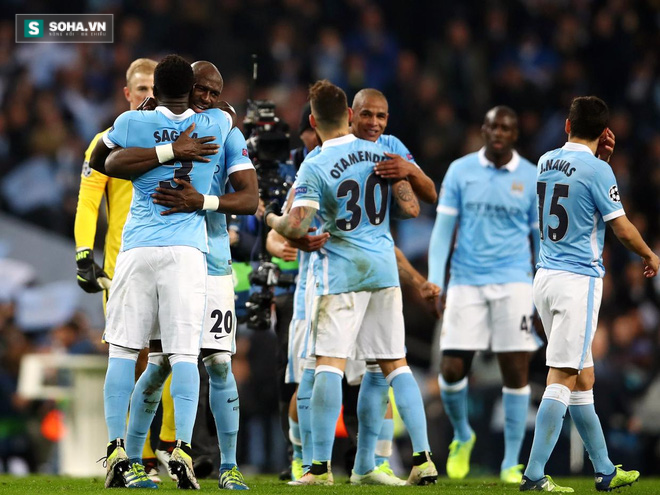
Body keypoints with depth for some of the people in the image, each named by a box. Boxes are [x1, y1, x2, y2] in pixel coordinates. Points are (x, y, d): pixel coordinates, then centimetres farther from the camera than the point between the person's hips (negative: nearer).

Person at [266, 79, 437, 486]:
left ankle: (321, 465, -8)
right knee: (395, 364, 9)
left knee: (330, 364, -4)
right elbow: (411, 208, 3)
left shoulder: (314, 168, -10)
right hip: (384, 268, 5)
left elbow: (297, 227, -16)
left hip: (342, 271, -5)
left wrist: (270, 218, 5)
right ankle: (423, 458, 4)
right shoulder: (381, 154, 4)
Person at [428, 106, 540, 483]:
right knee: (452, 370, -5)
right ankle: (462, 437, 24)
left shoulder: (532, 179, 4)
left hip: (513, 283, 0)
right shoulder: (460, 171, 5)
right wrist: (434, 281, -5)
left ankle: (511, 463, 3)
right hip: (466, 282, 0)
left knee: (516, 371, -6)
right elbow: (443, 228, 5)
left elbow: (542, 239, 9)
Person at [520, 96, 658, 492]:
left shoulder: (546, 162, 9)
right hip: (579, 280, -8)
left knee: (583, 378, 14)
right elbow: (622, 228, -8)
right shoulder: (597, 169, -12)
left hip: (546, 277, 8)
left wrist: (603, 157, 20)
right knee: (562, 379, -8)